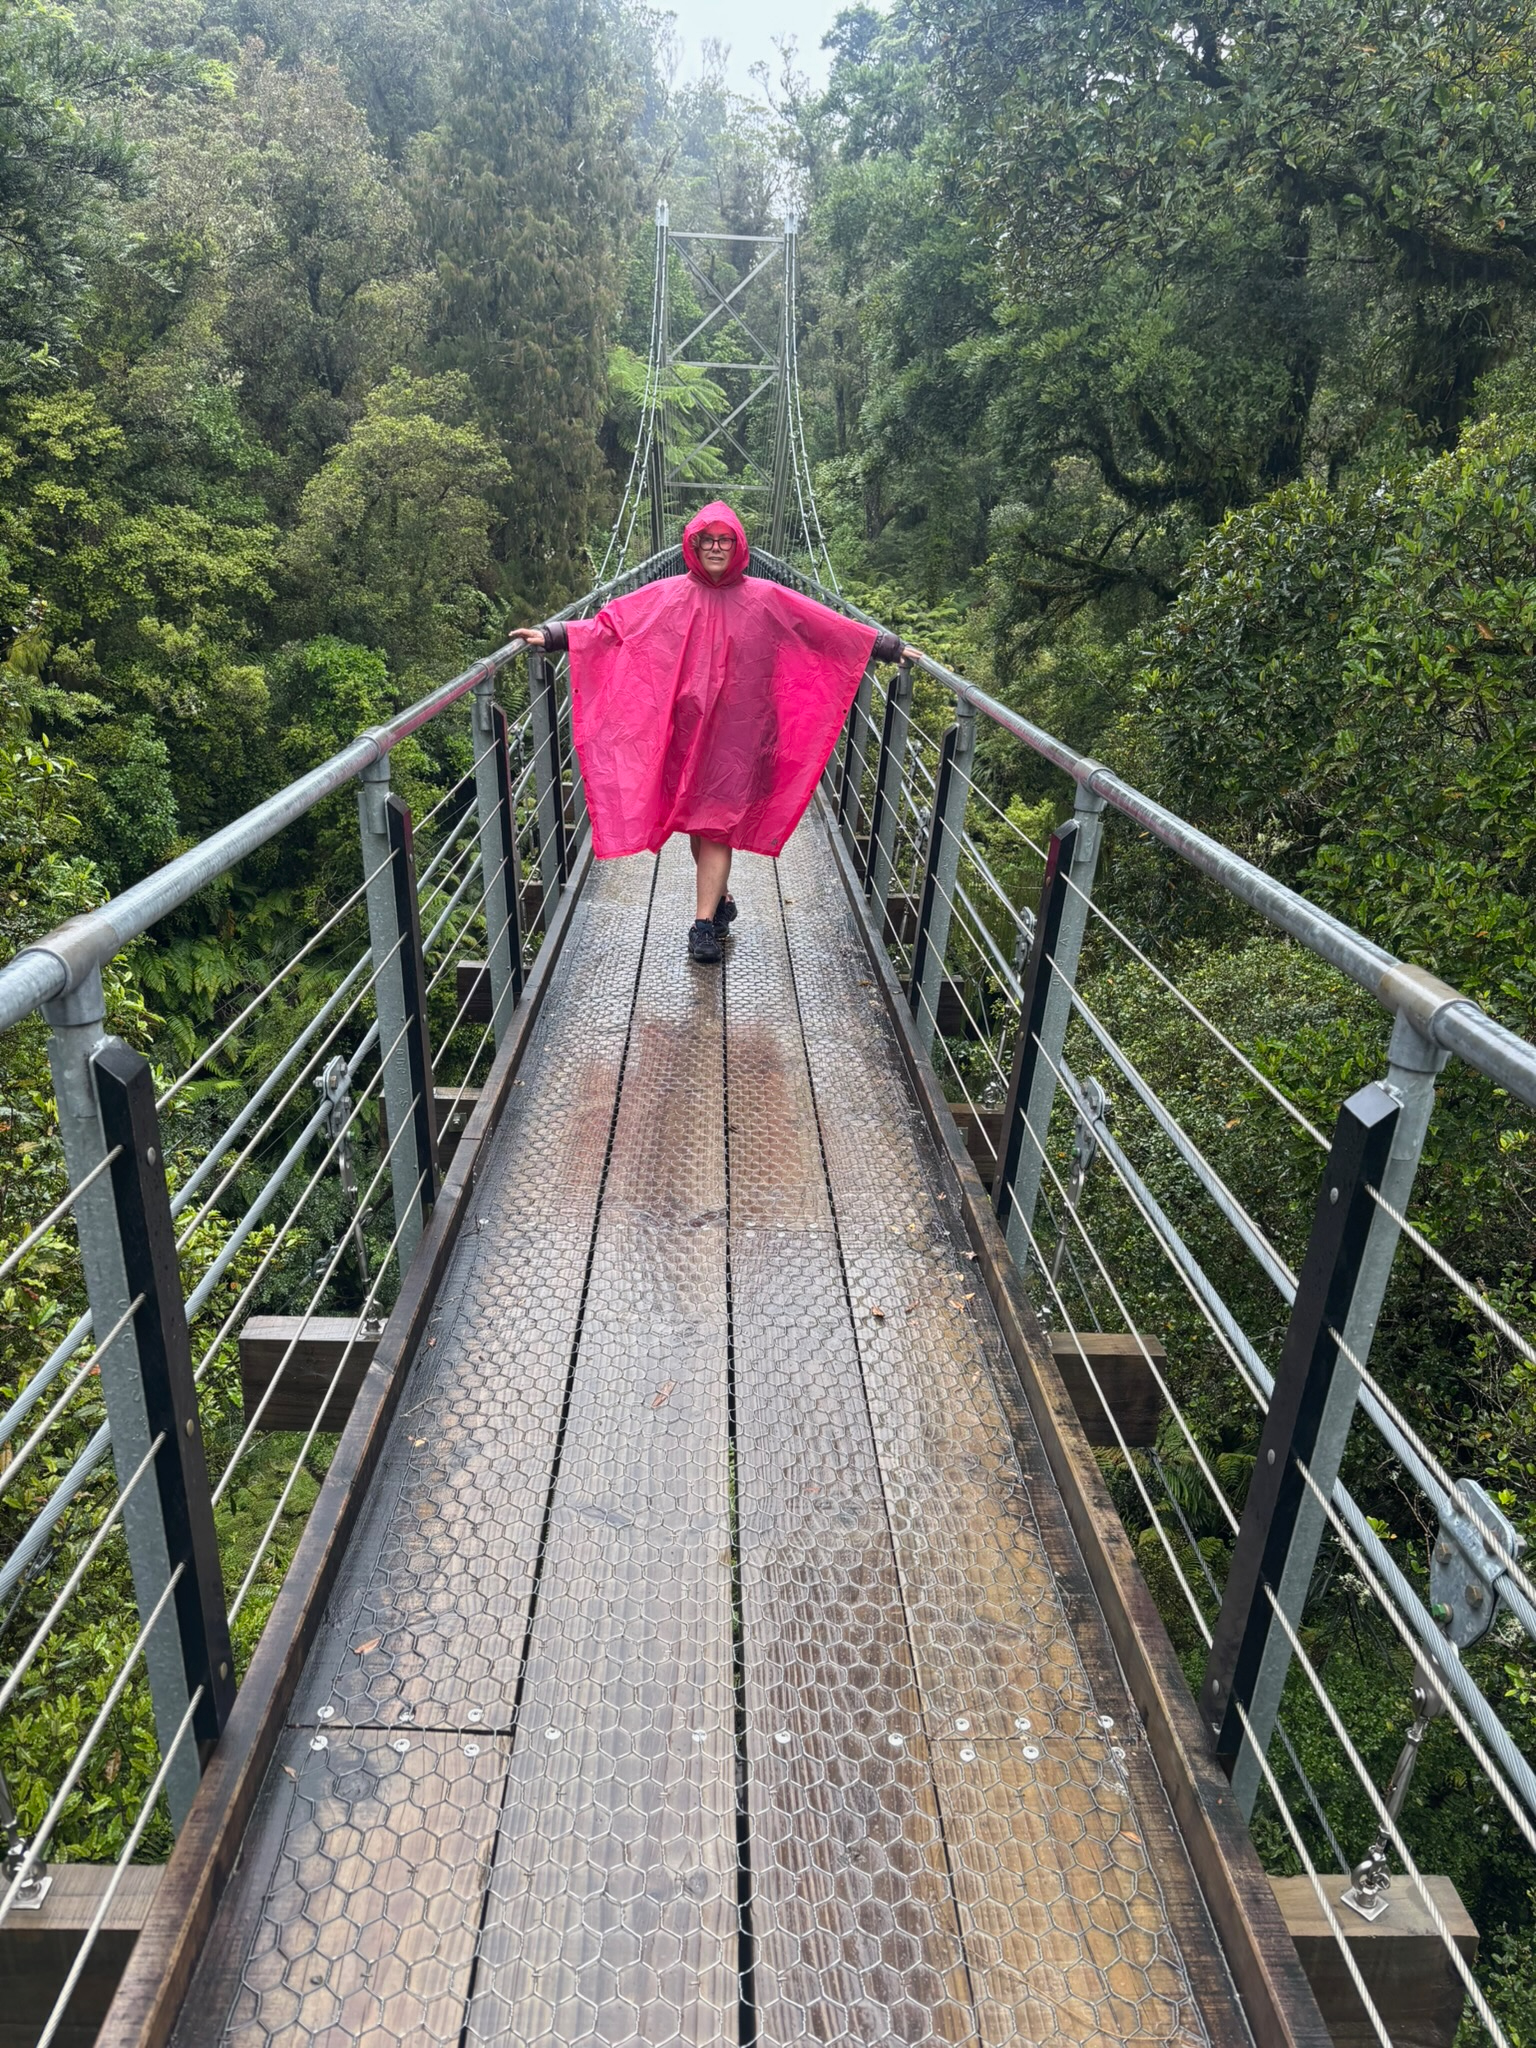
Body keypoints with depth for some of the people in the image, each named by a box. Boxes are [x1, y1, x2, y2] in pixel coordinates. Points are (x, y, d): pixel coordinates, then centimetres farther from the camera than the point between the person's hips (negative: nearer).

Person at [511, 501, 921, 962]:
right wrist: (552, 636, -10)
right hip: (684, 730, 2)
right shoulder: (667, 596, 2)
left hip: (735, 733, -2)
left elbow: (833, 627, 2)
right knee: (694, 820, 11)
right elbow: (609, 625, -1)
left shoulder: (766, 599, 0)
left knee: (717, 823, -6)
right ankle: (720, 899, 31)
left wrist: (889, 647, 1)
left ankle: (705, 922, -4)